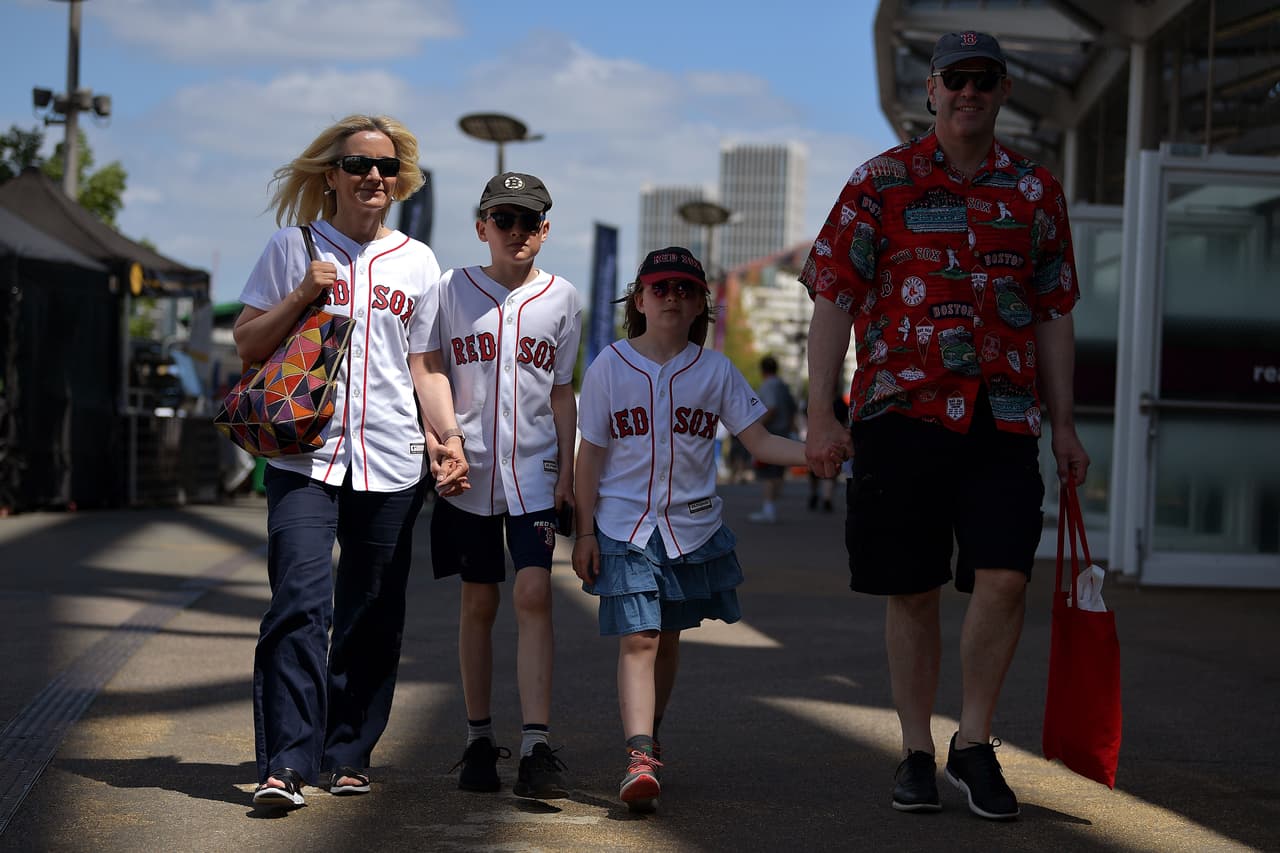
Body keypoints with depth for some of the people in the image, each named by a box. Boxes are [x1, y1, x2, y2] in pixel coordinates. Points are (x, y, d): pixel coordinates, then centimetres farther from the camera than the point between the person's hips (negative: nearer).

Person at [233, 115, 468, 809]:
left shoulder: (417, 263, 13)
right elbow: (247, 344, 7)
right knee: (300, 604, -15)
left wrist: (449, 437, 3)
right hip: (305, 454, -3)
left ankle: (347, 754, 17)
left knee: (373, 619, 5)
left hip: (391, 463, 3)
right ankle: (286, 762, -15)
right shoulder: (294, 247, 7)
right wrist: (303, 295, -8)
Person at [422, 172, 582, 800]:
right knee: (478, 603, 6)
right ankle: (479, 740, 17)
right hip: (468, 468, 0)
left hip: (534, 471, 0)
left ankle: (536, 746, -15)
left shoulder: (561, 299, 6)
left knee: (533, 594, -12)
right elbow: (432, 380, 6)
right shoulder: (452, 290, 4)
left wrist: (566, 471, 3)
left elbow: (562, 393, 9)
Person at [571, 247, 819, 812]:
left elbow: (760, 441, 1)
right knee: (637, 638, -13)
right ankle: (639, 757, -21)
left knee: (668, 636, 13)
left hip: (693, 525, 2)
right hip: (624, 525, -2)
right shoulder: (609, 367, 0)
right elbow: (591, 454, 2)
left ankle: (650, 733, 33)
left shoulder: (715, 371, 3)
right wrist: (585, 532, -2)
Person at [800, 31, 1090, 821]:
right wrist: (821, 414, -6)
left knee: (1004, 579, -9)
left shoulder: (1037, 191, 11)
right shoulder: (882, 183, 3)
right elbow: (834, 300, 1)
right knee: (914, 592, 4)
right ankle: (917, 755, 18)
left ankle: (975, 746, 8)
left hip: (1003, 418, 2)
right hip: (902, 411, -1)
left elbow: (1054, 317, 15)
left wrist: (1063, 426, 11)